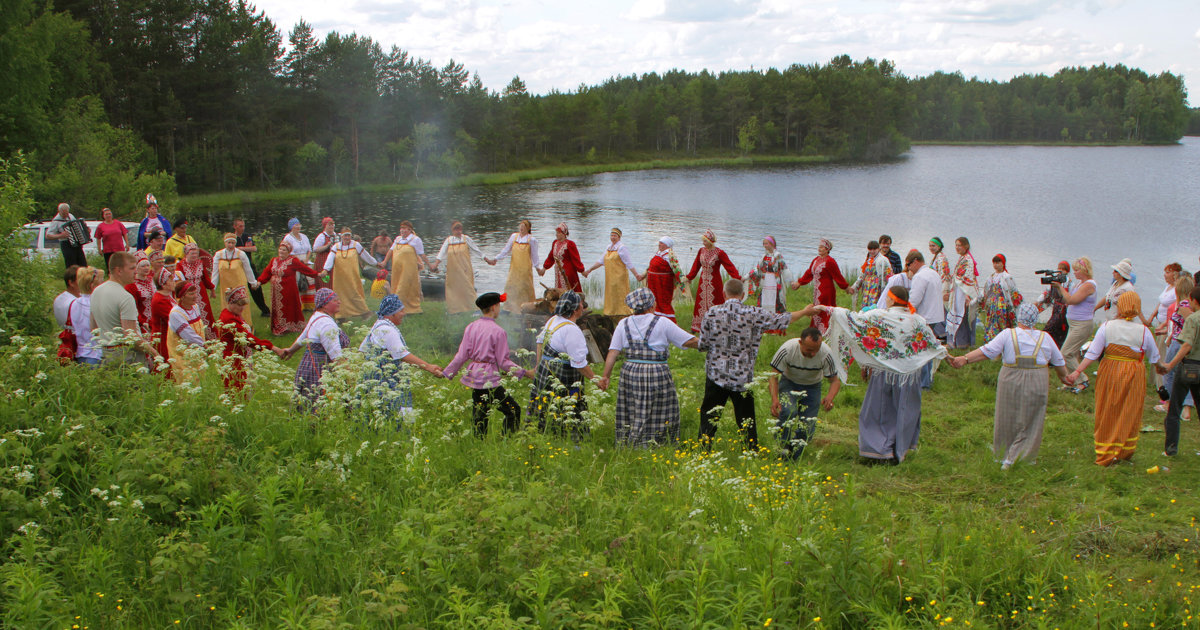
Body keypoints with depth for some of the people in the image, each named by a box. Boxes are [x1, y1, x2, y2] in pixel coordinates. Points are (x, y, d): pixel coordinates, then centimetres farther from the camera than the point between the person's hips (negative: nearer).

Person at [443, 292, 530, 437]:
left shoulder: (471, 327, 6)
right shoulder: (498, 331, -10)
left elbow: (462, 355, 5)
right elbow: (503, 362, -9)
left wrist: (447, 372, 16)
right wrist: (525, 373, -2)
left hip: (473, 376, 7)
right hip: (490, 379, -7)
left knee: (479, 415, 13)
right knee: (513, 411, 0)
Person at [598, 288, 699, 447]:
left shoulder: (624, 324, 7)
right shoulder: (662, 322, -3)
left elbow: (613, 352, 2)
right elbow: (689, 341, -3)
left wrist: (605, 377, 4)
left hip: (630, 374, 4)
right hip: (657, 374, -4)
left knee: (630, 417, 12)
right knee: (659, 417, 4)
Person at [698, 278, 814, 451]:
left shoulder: (712, 312, -5)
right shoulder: (755, 314, -5)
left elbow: (702, 345, -1)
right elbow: (782, 320, 9)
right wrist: (805, 312, 26)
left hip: (716, 374, 0)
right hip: (743, 376, 0)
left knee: (709, 414, 7)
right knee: (746, 418, 11)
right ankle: (752, 451, 17)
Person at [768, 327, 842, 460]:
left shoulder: (826, 354, -26)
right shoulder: (787, 349, -30)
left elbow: (835, 381, -15)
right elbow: (773, 376, -22)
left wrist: (830, 397, -38)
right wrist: (774, 398, -40)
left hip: (812, 387, 2)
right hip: (789, 383, -1)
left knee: (807, 427, -10)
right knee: (788, 411, -31)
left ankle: (792, 459, 13)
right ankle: (784, 448, -13)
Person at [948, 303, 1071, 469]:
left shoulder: (1008, 335, -6)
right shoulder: (1045, 337, 2)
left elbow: (987, 350, -16)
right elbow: (1059, 362, 13)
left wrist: (965, 359, -18)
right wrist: (1064, 377, 30)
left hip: (1011, 382, -1)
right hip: (1037, 385, 1)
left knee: (1007, 418, 14)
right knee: (1030, 422, 8)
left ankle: (1002, 453, 28)